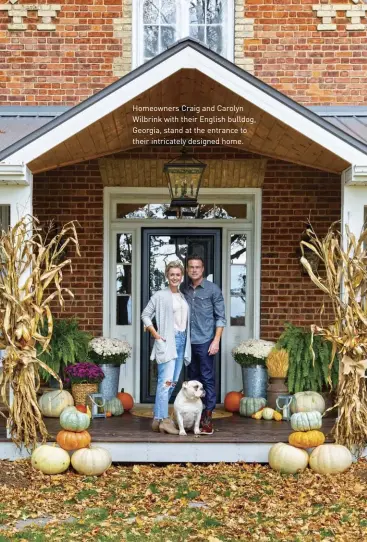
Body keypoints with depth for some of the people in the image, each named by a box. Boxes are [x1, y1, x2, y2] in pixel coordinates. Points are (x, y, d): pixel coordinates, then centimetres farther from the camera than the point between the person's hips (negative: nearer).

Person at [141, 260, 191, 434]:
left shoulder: (183, 297, 15)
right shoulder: (160, 296, -2)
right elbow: (145, 315, -2)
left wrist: (186, 339, 8)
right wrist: (156, 334, -9)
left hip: (181, 341, 7)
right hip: (167, 341, -7)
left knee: (173, 381, 7)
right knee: (166, 380, -13)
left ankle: (158, 418, 13)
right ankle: (163, 420, -12)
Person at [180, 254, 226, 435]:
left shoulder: (213, 289, -2)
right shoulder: (183, 289, 9)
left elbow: (220, 317, -3)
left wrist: (216, 341, -10)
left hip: (205, 341, -4)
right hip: (188, 342, 4)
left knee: (207, 379, -3)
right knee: (193, 379, 11)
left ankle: (207, 418, -1)